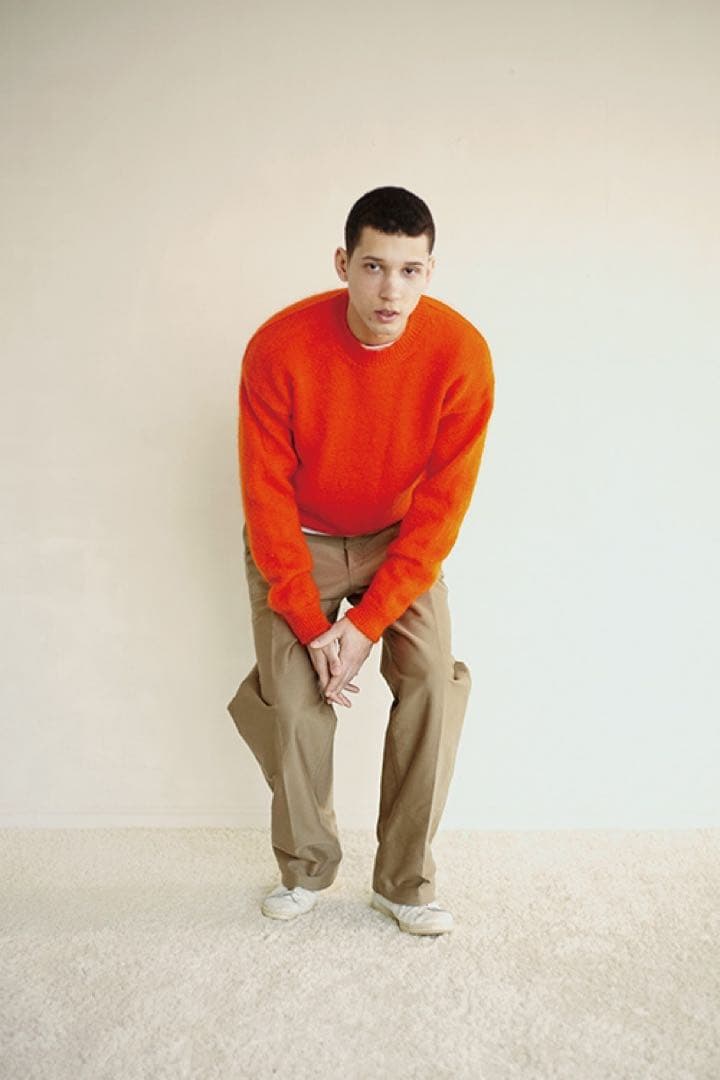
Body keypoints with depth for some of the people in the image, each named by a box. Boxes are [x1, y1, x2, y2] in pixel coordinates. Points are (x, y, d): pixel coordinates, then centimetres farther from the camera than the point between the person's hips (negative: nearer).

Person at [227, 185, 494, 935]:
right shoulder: (279, 348, -25)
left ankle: (405, 882, 5)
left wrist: (366, 622, -20)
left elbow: (442, 503, -18)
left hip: (400, 540, 1)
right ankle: (306, 869, 15)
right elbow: (267, 494, -18)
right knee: (291, 698, -10)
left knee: (433, 683, -13)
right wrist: (309, 623, -19)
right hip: (297, 541, -1)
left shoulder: (461, 353, -22)